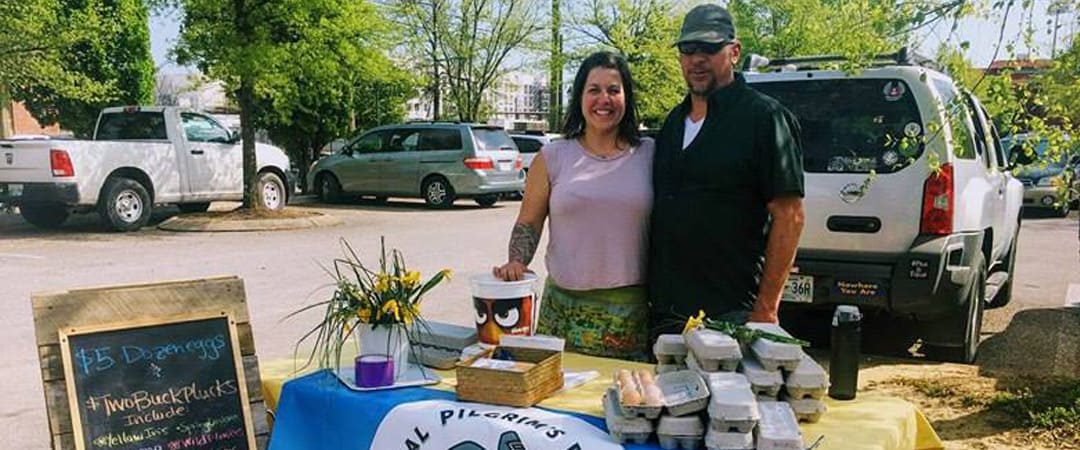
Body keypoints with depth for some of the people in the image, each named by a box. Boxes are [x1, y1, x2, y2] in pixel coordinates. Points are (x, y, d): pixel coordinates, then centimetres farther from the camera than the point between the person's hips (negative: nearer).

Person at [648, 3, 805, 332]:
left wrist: (765, 308, -16)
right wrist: (651, 292, 12)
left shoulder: (765, 117, -7)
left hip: (731, 314, -6)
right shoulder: (673, 122, 14)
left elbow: (789, 217, -12)